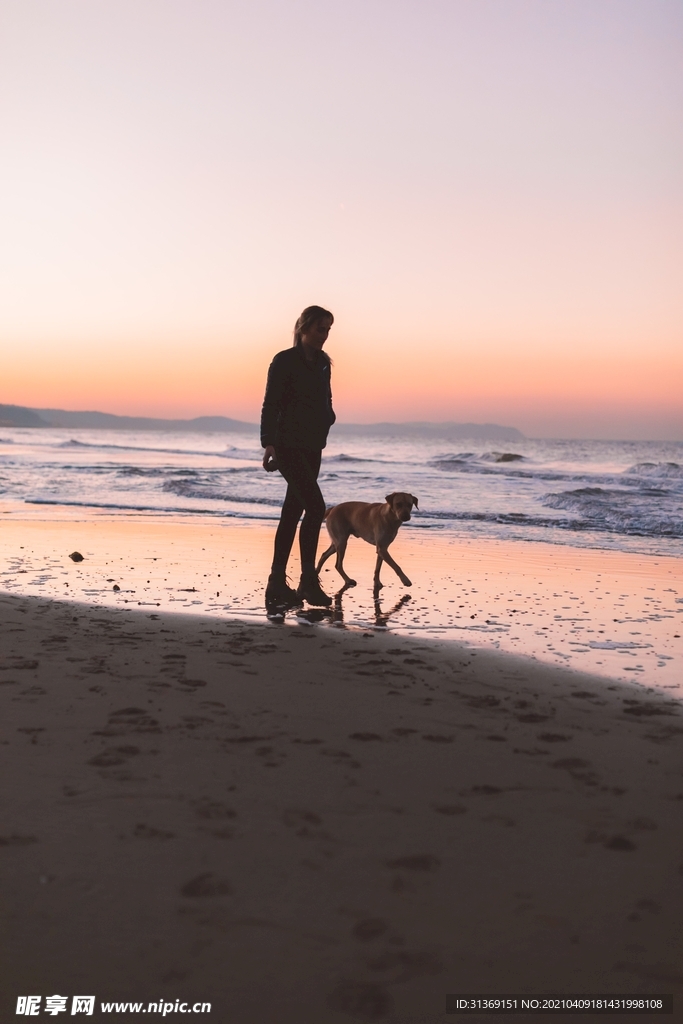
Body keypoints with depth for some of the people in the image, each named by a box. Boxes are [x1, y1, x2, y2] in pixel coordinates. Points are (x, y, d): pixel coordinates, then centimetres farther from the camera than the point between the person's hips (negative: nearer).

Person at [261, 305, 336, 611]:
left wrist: (327, 417, 2)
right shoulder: (285, 361, -7)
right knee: (315, 506, -16)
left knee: (292, 512, 8)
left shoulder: (322, 363, 13)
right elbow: (270, 405, -11)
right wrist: (269, 442, -20)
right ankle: (308, 581, -10)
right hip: (288, 444, -7)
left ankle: (277, 584, 11)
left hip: (312, 446, 7)